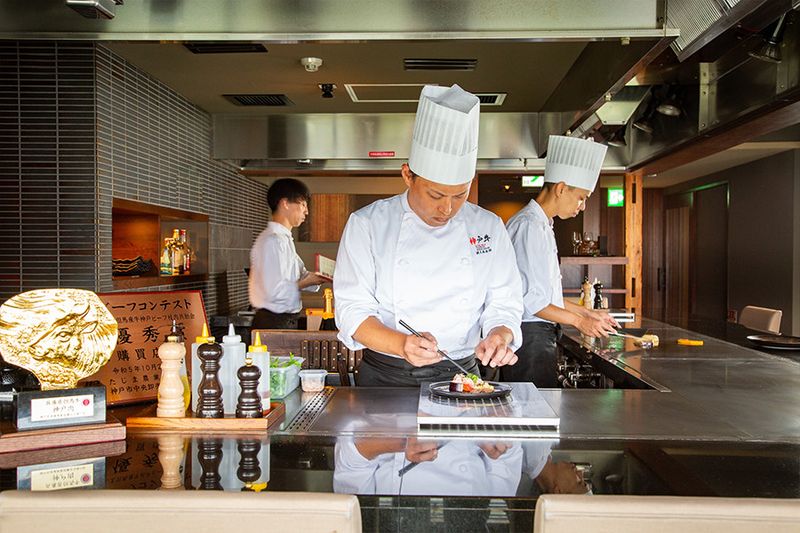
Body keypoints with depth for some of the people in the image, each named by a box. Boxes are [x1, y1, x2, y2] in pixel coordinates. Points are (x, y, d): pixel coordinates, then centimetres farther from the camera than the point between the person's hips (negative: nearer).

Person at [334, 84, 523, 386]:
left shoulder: (489, 228, 4)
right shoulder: (367, 225, -4)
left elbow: (504, 304, 8)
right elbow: (352, 310, -7)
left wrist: (499, 336, -15)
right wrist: (402, 345, -25)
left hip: (459, 377, 1)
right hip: (384, 378, -1)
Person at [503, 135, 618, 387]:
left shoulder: (541, 225, 18)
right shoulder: (529, 225, -15)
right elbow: (529, 298, -19)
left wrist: (588, 312, 18)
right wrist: (579, 321, -10)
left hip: (541, 336, 10)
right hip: (529, 336, -10)